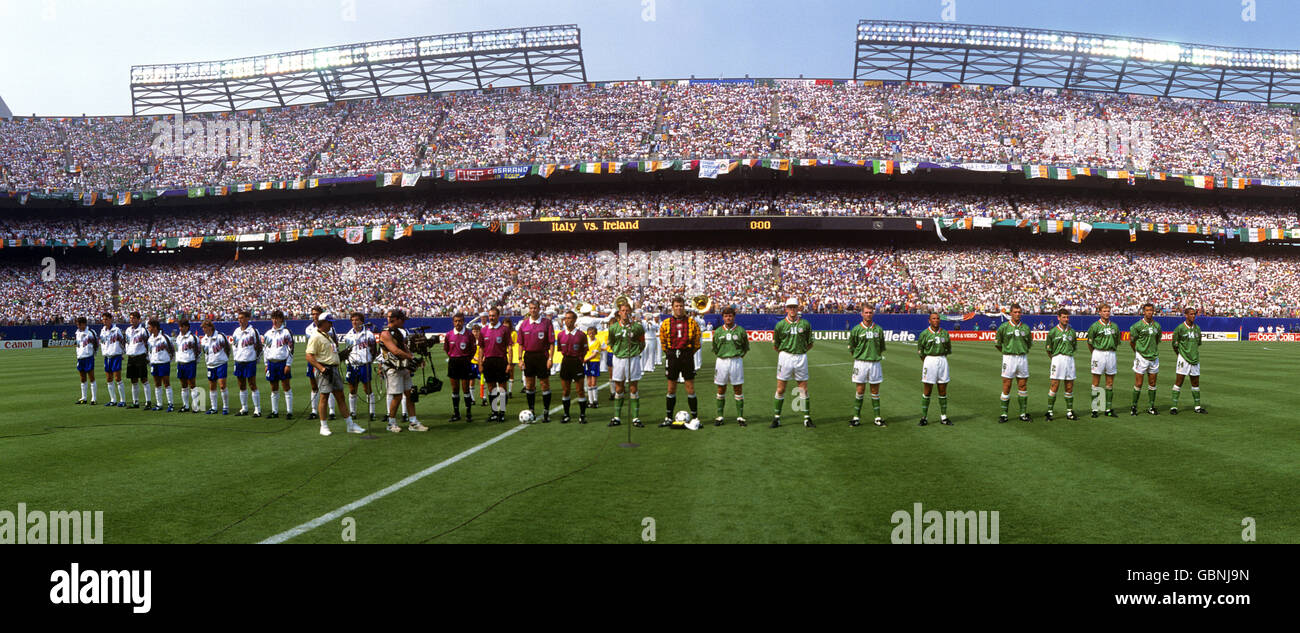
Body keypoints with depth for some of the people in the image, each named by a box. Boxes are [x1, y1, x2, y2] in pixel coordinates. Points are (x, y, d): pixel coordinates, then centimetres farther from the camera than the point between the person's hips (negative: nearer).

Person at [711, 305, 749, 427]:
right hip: (721, 361, 2)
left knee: (738, 389, 1)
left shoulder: (740, 331, 0)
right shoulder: (718, 331, 5)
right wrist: (720, 356, 6)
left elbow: (746, 347, 10)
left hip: (736, 361, -2)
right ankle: (719, 417, 13)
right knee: (721, 390, 6)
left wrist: (739, 356, 3)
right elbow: (715, 348, 15)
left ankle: (740, 417, 6)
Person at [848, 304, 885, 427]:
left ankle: (877, 417, 12)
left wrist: (878, 356, 6)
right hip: (860, 362, -2)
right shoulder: (856, 329, -1)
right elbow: (851, 348, 5)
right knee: (860, 390, 0)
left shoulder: (878, 329, 5)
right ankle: (856, 417, 8)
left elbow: (882, 347, 14)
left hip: (875, 363, 2)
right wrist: (858, 356, 1)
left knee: (875, 391, 6)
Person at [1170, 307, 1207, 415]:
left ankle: (1197, 407, 19)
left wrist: (1194, 353, 15)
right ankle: (1174, 406, -2)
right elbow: (1175, 345, -1)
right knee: (1178, 382, -6)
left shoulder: (1197, 328, 8)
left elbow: (1198, 344, 19)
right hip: (1183, 358, -5)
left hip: (1195, 359, 5)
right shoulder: (1180, 328, -8)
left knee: (1196, 383, 11)